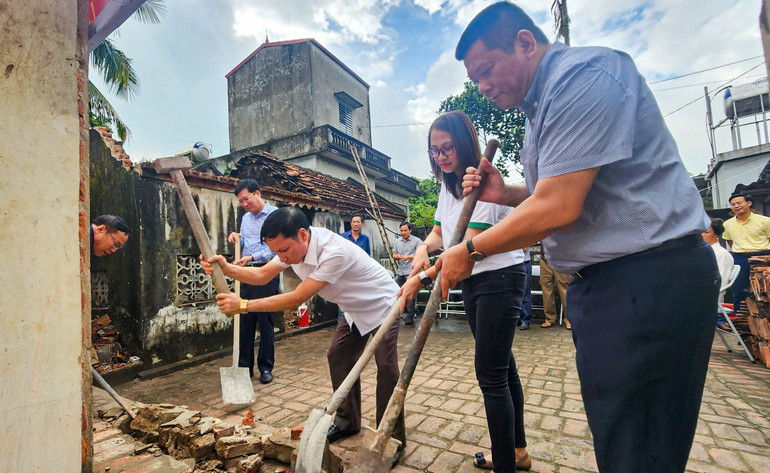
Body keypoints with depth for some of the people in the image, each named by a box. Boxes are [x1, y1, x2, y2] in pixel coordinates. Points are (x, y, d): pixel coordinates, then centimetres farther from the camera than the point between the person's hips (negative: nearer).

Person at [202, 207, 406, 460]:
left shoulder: (334, 252, -40)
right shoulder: (294, 245, -13)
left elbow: (297, 298, -35)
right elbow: (262, 275, -5)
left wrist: (243, 304, -30)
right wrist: (226, 268, -22)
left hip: (382, 305, -8)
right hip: (354, 310, 8)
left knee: (386, 368, -11)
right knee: (338, 358, 8)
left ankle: (394, 440, 8)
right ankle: (347, 422, 26)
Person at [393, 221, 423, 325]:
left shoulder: (417, 241, -3)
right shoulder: (397, 241, 15)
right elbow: (394, 255, 19)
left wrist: (408, 257, -16)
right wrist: (397, 256, -5)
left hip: (411, 271, -6)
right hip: (400, 271, 6)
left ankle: (410, 316, 5)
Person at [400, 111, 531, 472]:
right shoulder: (448, 185, 11)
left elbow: (469, 246, -25)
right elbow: (440, 232, 15)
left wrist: (423, 277, -28)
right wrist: (424, 247, -7)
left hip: (500, 277, -9)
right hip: (472, 281, 9)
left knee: (490, 374, -6)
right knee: (501, 366, 17)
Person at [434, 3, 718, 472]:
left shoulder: (583, 74, -14)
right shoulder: (543, 104, 18)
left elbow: (557, 208, -22)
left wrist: (470, 251, -11)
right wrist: (506, 193, 8)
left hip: (649, 280, -10)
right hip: (603, 281, 10)